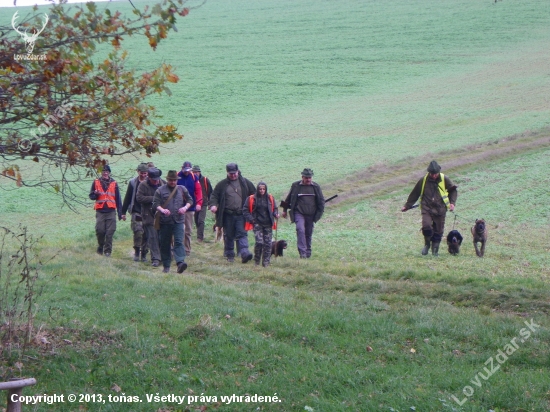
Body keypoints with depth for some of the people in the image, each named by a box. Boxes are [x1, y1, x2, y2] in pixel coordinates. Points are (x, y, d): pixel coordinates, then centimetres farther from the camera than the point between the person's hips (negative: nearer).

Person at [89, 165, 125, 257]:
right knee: (100, 231, -5)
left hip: (111, 211, 0)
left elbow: (118, 200, 13)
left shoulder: (114, 183, 11)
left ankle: (107, 251, -1)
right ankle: (100, 248, 16)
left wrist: (121, 213, 8)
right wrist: (96, 194, -13)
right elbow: (91, 196, 11)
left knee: (110, 232, -6)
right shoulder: (96, 182, 10)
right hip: (100, 211, 0)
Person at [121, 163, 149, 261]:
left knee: (146, 234, 2)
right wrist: (123, 212, 8)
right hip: (136, 212, -1)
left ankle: (144, 254, 12)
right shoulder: (133, 183, 6)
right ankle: (137, 252, -2)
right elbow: (127, 198, 10)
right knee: (138, 231, -16)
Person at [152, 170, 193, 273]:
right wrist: (162, 210, -21)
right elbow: (155, 204, -1)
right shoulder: (160, 190, 4)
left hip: (178, 221, 0)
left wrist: (185, 207, -3)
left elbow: (190, 200, 18)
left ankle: (180, 263, -26)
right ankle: (166, 266, 15)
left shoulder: (182, 189, 11)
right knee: (165, 244, 6)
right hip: (165, 221, 0)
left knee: (179, 242, -14)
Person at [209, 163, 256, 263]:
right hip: (227, 215, 1)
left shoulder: (246, 183, 7)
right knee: (228, 236, 8)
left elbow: (254, 195, 14)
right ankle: (229, 255, 18)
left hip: (241, 214, -1)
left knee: (242, 234, -11)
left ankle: (244, 252, -21)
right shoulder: (222, 184, 6)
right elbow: (214, 195, 6)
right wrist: (213, 205, -13)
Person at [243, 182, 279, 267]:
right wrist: (251, 219, -7)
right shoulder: (251, 199, 1)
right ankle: (256, 260, 4)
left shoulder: (270, 198, 8)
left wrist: (276, 214, -3)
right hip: (257, 224, -3)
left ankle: (266, 262, 7)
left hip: (268, 224, 3)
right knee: (259, 242, -14)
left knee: (268, 243, 0)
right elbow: (245, 210, 4)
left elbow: (274, 208, 19)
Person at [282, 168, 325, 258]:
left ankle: (308, 253, 20)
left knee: (309, 233, 8)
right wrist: (285, 210, 17)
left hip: (311, 214, 2)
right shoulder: (295, 186, 1)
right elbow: (288, 199, 12)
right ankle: (302, 252, -25)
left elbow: (321, 200, 13)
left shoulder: (316, 187, 5)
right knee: (300, 230, -21)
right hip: (299, 213, -2)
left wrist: (319, 213, 7)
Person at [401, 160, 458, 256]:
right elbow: (414, 194, 10)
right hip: (427, 209, -1)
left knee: (438, 231, 2)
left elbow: (453, 190, 15)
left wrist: (452, 203, 3)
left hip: (440, 210, 1)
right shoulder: (423, 180, -1)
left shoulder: (444, 179, 0)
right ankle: (427, 244, 8)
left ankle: (435, 250, 20)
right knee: (426, 227, -20)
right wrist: (407, 206, 13)